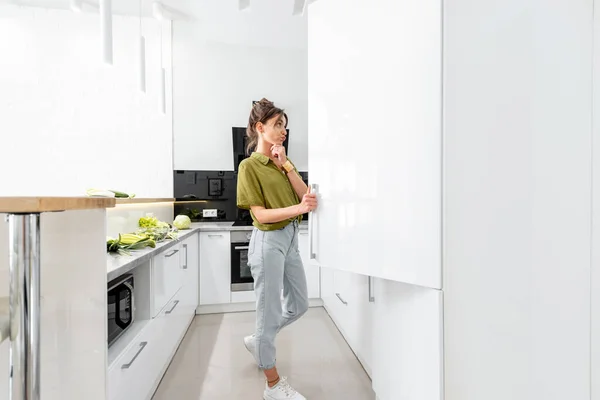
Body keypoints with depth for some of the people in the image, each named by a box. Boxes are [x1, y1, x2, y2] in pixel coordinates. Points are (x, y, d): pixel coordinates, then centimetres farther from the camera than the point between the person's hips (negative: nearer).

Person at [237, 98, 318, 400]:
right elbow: (261, 215, -16)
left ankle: (257, 341, 43)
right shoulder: (249, 166, -9)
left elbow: (305, 195, -1)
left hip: (290, 239, 8)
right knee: (269, 312, 7)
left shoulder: (283, 162, 11)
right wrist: (298, 208, -27)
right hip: (268, 242, -8)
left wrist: (286, 165, -8)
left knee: (299, 305, 20)